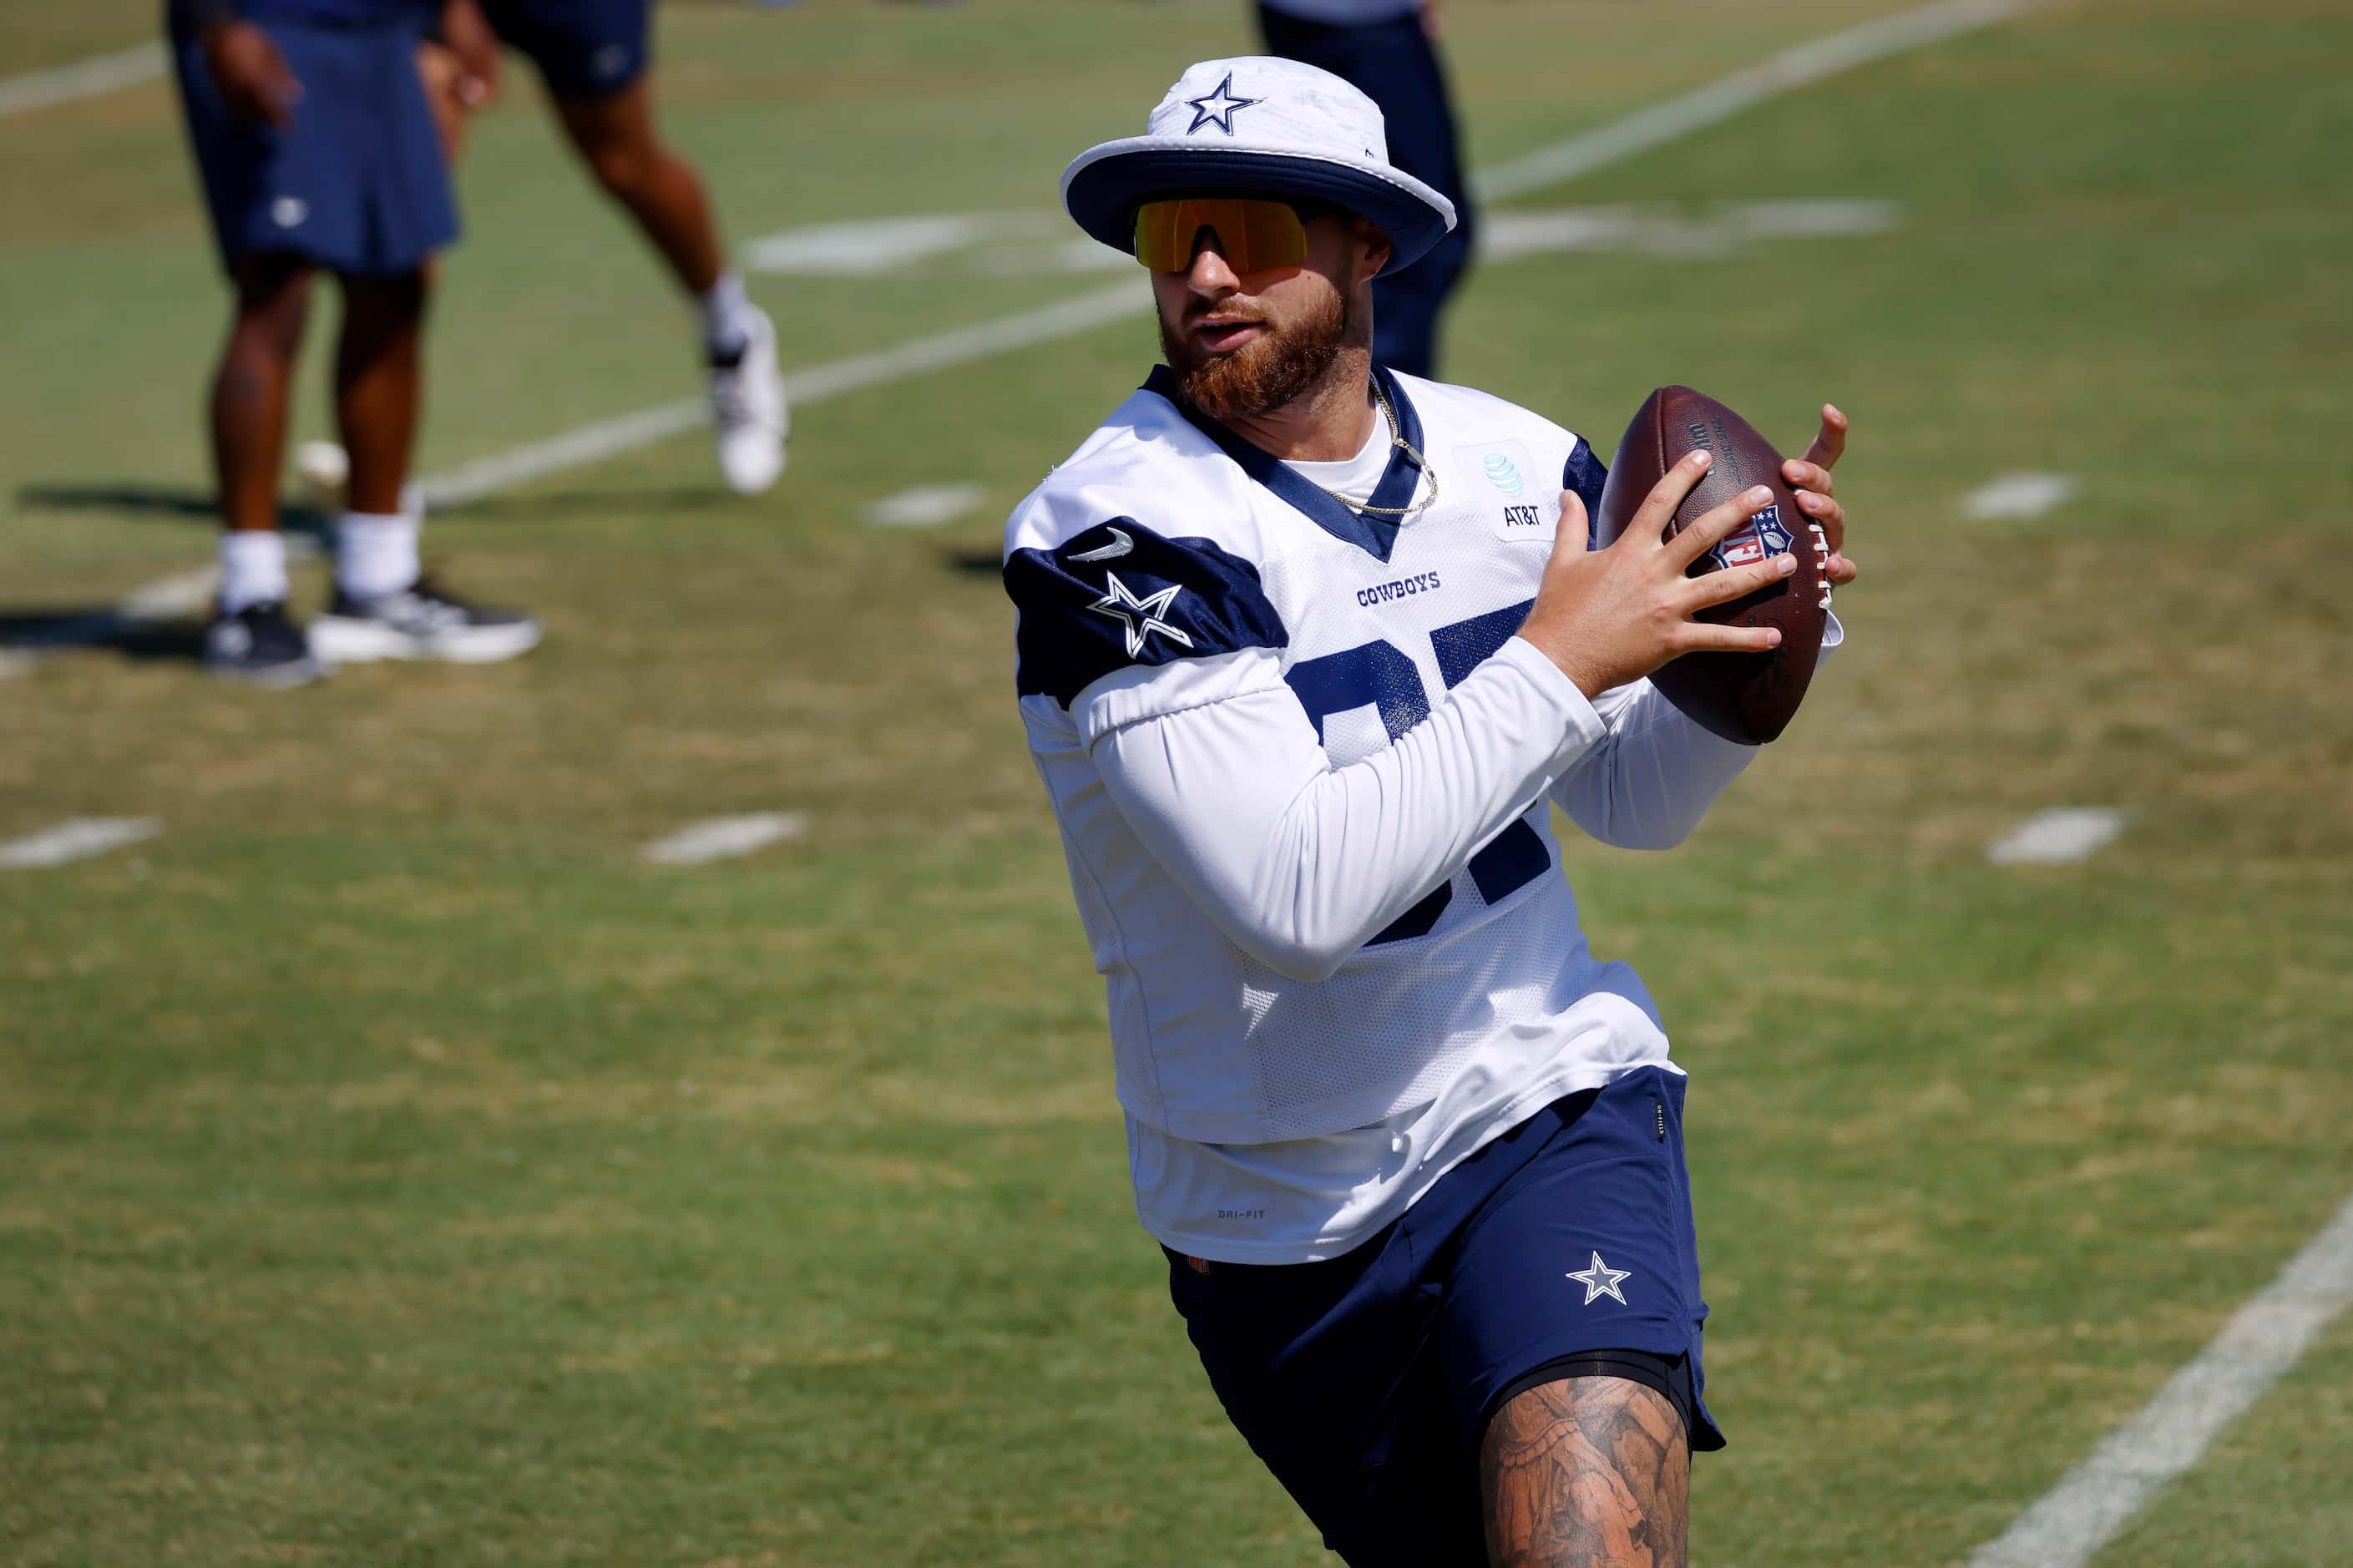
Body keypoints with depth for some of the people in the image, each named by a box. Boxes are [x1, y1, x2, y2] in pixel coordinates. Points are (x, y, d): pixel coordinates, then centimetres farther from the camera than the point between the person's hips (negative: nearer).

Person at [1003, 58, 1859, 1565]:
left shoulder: (1514, 466, 1)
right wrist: (1560, 658, -24)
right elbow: (1298, 891, -28)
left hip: (1549, 1110, 2)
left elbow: (1635, 795, 16)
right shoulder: (1113, 536, -17)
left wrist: (1760, 608, -4)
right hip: (1285, 1230, -2)